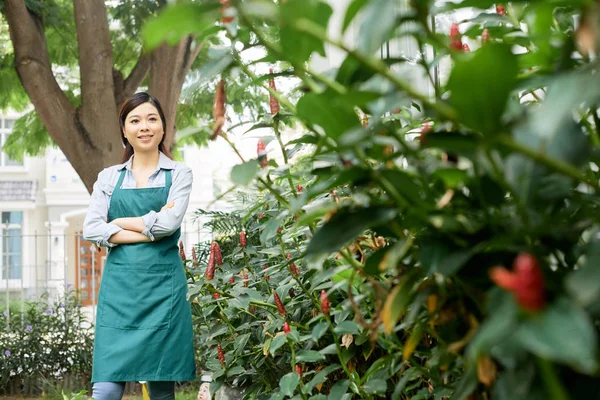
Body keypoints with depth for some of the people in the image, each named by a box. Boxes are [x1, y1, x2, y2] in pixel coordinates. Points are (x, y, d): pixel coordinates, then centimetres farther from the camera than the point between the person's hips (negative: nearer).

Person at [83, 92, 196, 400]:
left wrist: (119, 222, 0)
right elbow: (91, 229, -2)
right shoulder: (109, 177, 12)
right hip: (119, 284, 1)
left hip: (162, 285, -1)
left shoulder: (178, 174, 6)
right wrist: (149, 232, -8)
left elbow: (169, 223, -10)